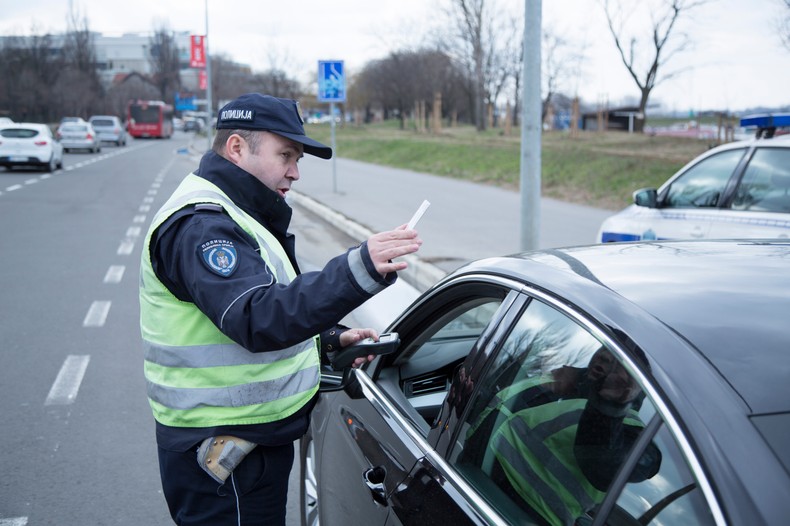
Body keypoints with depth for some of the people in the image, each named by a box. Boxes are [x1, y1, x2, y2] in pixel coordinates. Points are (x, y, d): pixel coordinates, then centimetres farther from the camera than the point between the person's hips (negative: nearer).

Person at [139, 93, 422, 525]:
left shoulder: (226, 215, 14)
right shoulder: (199, 223, -21)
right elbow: (256, 319, -37)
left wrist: (329, 340, 7)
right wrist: (359, 270, -47)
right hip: (222, 455, -10)